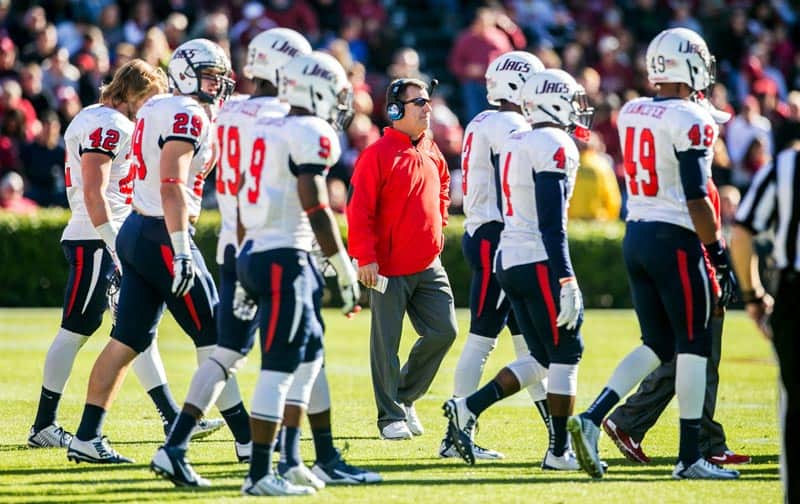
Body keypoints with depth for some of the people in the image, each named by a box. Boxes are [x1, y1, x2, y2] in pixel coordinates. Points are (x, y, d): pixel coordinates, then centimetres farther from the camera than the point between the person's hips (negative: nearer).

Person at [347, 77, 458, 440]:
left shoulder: (431, 152, 11)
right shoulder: (378, 154, -12)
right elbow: (359, 209, -15)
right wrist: (365, 257, -19)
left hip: (428, 265, 7)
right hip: (389, 267, -7)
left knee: (443, 331, 3)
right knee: (386, 343, 1)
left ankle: (405, 397, 21)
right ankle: (391, 417, 10)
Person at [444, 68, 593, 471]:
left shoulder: (515, 144, 16)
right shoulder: (555, 146, -12)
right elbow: (552, 223, -19)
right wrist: (567, 281, -20)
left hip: (508, 259, 9)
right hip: (538, 262, -9)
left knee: (542, 357, 13)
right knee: (565, 354, 0)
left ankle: (467, 409, 3)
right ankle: (559, 451, 2)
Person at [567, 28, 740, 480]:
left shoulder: (631, 114, 8)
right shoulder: (691, 121, -14)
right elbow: (696, 200, -16)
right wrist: (720, 257, -10)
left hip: (636, 237, 7)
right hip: (675, 240, -7)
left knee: (657, 344, 14)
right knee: (694, 345, 2)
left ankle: (592, 419, -2)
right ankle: (690, 457, 4)